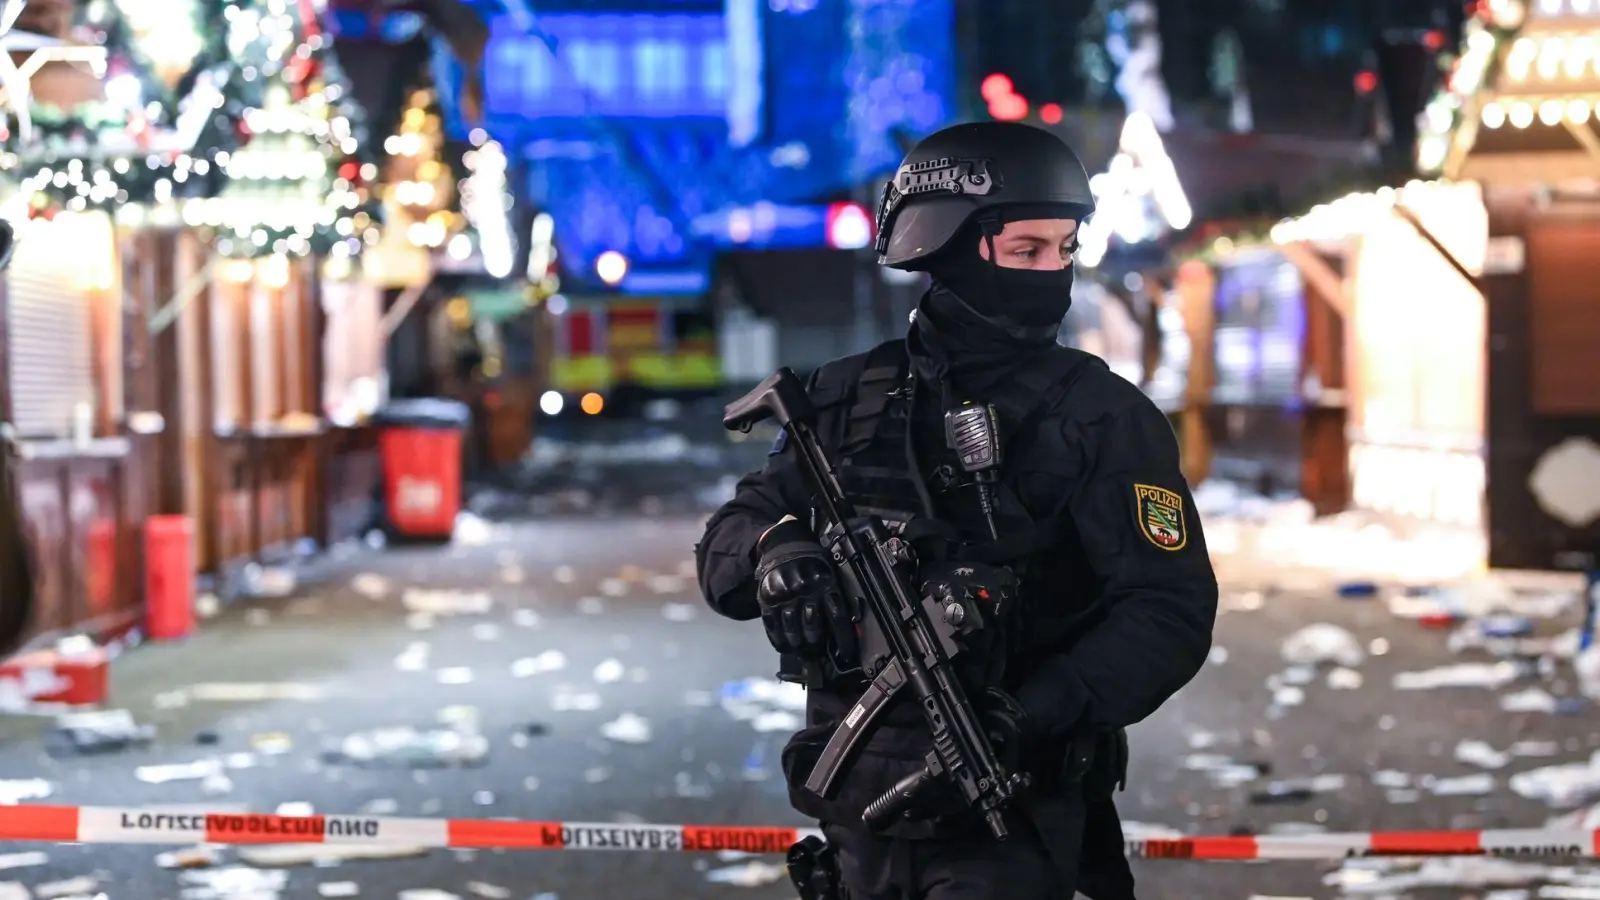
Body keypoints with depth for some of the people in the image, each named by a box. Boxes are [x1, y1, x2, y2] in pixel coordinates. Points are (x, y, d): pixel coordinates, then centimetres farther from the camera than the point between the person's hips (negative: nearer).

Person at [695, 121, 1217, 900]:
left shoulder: (1100, 417, -6)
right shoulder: (850, 399, 4)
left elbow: (1169, 611, -12)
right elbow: (725, 545, 8)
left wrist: (1037, 710, -28)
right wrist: (774, 549, -17)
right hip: (861, 811, 4)